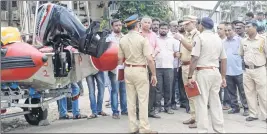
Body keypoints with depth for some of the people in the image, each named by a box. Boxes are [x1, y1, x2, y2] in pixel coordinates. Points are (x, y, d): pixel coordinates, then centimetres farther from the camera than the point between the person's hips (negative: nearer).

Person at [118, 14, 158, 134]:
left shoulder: (122, 40, 4)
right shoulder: (142, 39, -12)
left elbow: (120, 58, 8)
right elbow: (149, 59, -16)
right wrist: (154, 74, -10)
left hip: (127, 70, 5)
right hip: (140, 70, -5)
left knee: (131, 99, 10)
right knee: (143, 100, 0)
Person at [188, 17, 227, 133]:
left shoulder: (200, 37, -5)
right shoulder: (218, 39, 14)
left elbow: (195, 58, -13)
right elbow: (224, 59, 15)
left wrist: (190, 77, -12)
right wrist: (223, 77, 20)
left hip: (203, 72, -7)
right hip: (216, 72, 7)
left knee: (201, 102, -3)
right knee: (215, 102, 12)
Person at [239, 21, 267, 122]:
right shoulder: (243, 41, 8)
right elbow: (241, 54, 18)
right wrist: (245, 64, 12)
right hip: (247, 71, 5)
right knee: (249, 93, 8)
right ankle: (253, 114, 18)